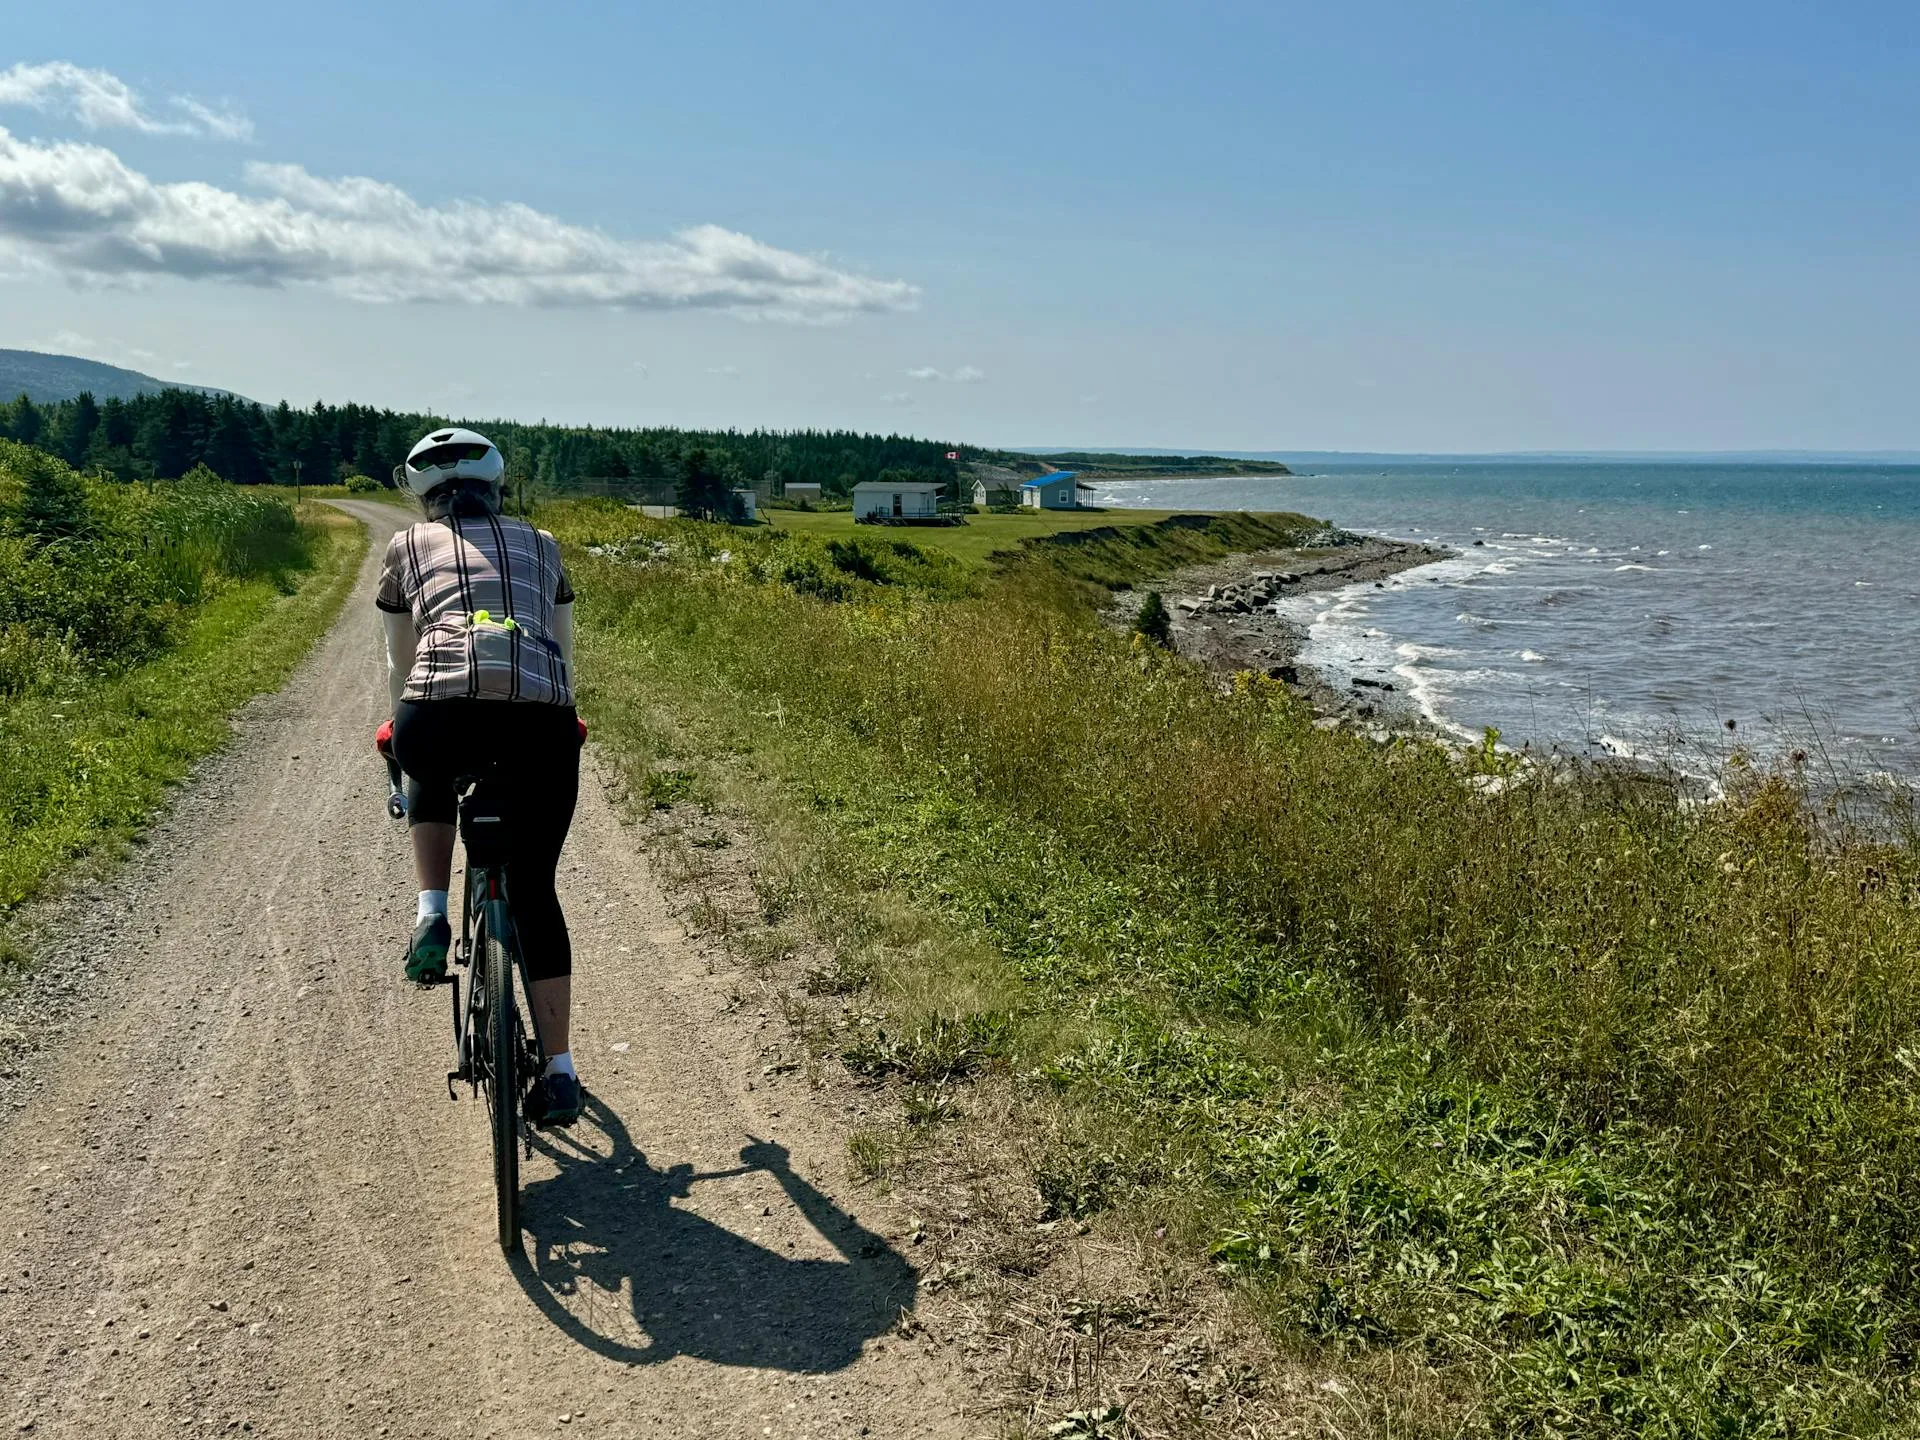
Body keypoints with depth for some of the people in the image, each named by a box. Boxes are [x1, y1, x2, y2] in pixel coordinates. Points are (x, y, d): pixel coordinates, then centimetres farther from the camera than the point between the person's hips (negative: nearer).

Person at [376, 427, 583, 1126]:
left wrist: (403, 732, 51)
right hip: (543, 718, 1)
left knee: (430, 777, 37)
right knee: (534, 891, 15)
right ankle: (559, 1074, 14)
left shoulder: (409, 546, 25)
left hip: (440, 718, -1)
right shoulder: (540, 544, 29)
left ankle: (431, 919, 20)